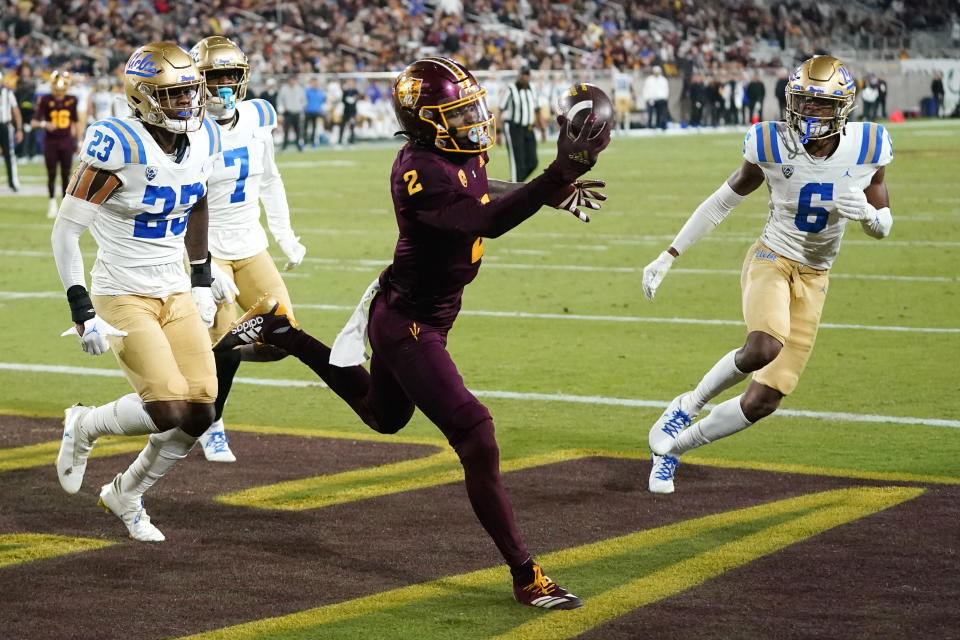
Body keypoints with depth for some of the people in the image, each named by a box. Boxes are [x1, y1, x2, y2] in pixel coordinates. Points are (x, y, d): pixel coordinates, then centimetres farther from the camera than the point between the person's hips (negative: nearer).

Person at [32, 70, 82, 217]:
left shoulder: (71, 101, 2)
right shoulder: (45, 100, -7)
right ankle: (52, 202, 18)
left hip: (66, 141, 2)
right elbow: (34, 122, -9)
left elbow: (76, 122, 13)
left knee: (65, 175, 4)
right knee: (51, 174, 1)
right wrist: (44, 124, -30)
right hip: (51, 141, -2)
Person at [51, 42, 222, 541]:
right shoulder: (118, 147, -20)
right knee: (169, 411, -19)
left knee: (199, 416, 0)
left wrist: (202, 282, 19)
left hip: (176, 295, 7)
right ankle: (84, 427, 12)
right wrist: (83, 312, -20)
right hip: (123, 297, -7)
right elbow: (65, 230, -17)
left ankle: (125, 496, 23)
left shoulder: (203, 140, 1)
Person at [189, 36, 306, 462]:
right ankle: (211, 427, 18)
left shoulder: (257, 119, 0)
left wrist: (285, 235, 13)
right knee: (225, 347, -7)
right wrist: (203, 269, -22)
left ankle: (211, 356, 25)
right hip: (206, 251, -6)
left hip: (250, 248, 6)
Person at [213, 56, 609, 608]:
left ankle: (279, 331, 43)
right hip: (407, 323, -10)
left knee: (383, 417, 33)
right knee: (477, 442, -14)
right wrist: (559, 175, -51)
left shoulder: (468, 151, -2)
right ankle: (527, 577, -7)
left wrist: (557, 192, 15)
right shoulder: (419, 172, -30)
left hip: (428, 315, 10)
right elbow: (484, 222, -43)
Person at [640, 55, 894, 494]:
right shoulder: (771, 146, -13)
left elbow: (882, 227, 5)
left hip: (813, 280, 3)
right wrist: (668, 257, 2)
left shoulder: (867, 150, -8)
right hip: (771, 260, -3)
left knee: (762, 402, -1)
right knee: (764, 347, -36)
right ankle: (689, 405, -7)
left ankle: (673, 446, 22)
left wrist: (867, 212, -20)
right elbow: (724, 201, 1)